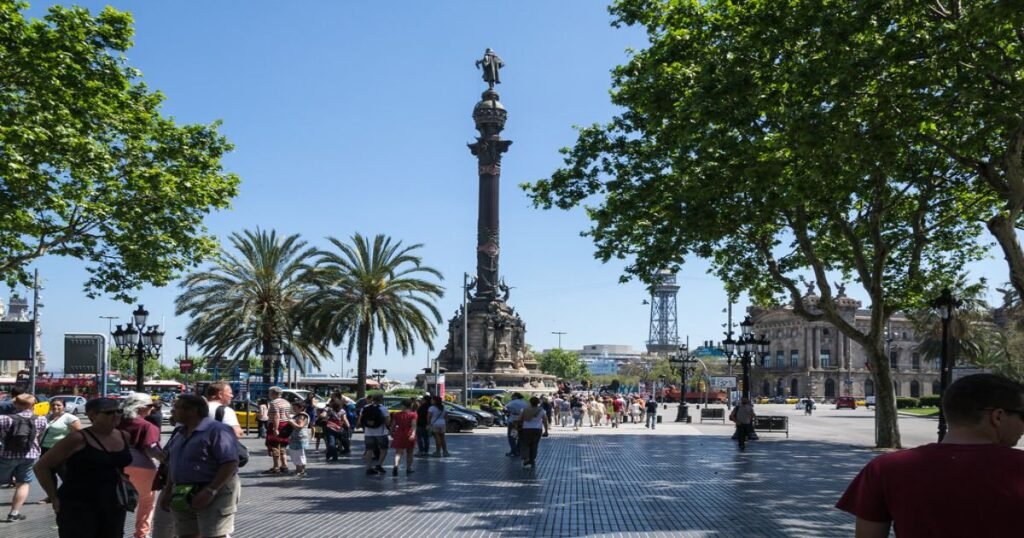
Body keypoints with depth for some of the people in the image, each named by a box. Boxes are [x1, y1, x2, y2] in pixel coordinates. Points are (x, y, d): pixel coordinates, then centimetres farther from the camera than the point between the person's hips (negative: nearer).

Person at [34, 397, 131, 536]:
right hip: (78, 506, -6)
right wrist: (54, 498, -8)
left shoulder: (124, 437, 5)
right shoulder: (78, 439, -12)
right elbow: (41, 466, -6)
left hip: (114, 506, 6)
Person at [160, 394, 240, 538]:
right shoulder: (180, 434, 15)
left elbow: (230, 463, -21)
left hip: (214, 495, -9)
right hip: (184, 497, 9)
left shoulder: (217, 430, -14)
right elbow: (174, 465, 24)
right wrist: (167, 491, 14)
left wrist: (210, 491, -25)